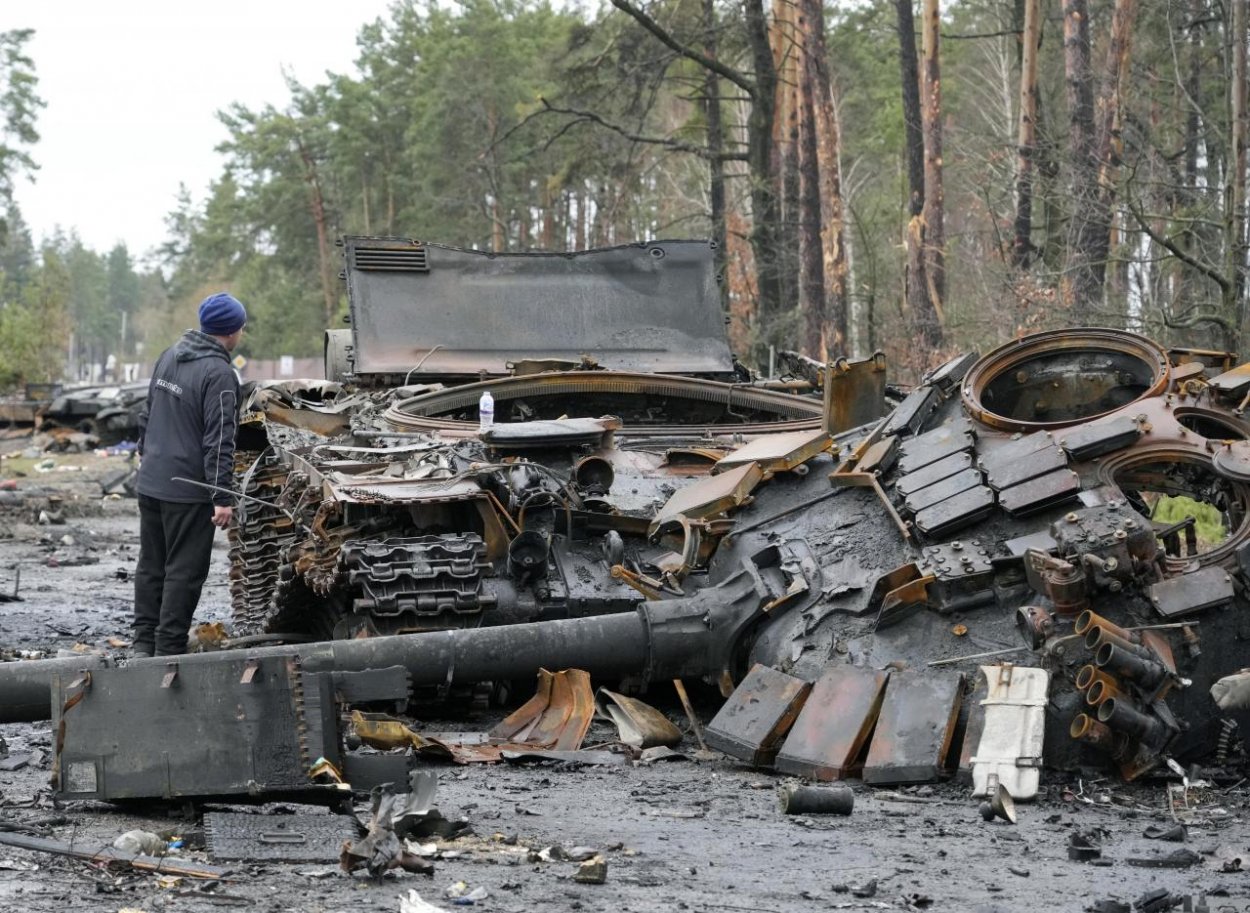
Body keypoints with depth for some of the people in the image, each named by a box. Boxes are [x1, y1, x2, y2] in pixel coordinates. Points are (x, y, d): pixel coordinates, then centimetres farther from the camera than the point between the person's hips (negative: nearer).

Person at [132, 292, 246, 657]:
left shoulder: (169, 357, 9)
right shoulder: (219, 374, -16)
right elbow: (219, 441, -20)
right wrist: (222, 496, -20)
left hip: (150, 483, 8)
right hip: (188, 489, -8)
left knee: (151, 564, 16)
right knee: (184, 570, 0)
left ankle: (144, 642, 22)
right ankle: (169, 649, 2)